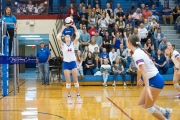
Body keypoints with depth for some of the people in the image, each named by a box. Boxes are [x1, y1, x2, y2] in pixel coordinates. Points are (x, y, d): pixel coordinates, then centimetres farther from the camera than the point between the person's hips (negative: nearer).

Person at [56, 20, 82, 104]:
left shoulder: (73, 44, 6)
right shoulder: (63, 45, 3)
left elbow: (77, 36, -8)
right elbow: (58, 37, -13)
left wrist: (74, 27, -8)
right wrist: (62, 29, -8)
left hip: (73, 62, 1)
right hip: (66, 63, -1)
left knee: (76, 80, -1)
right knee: (68, 81, 0)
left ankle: (78, 96, 4)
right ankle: (69, 97, 5)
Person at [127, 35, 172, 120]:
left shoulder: (136, 54, -20)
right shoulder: (139, 51, 8)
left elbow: (144, 72, -30)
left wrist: (147, 89, -38)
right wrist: (138, 79, 44)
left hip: (155, 81, -9)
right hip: (153, 80, 9)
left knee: (148, 107, 0)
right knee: (141, 103, 14)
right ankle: (165, 112, 21)